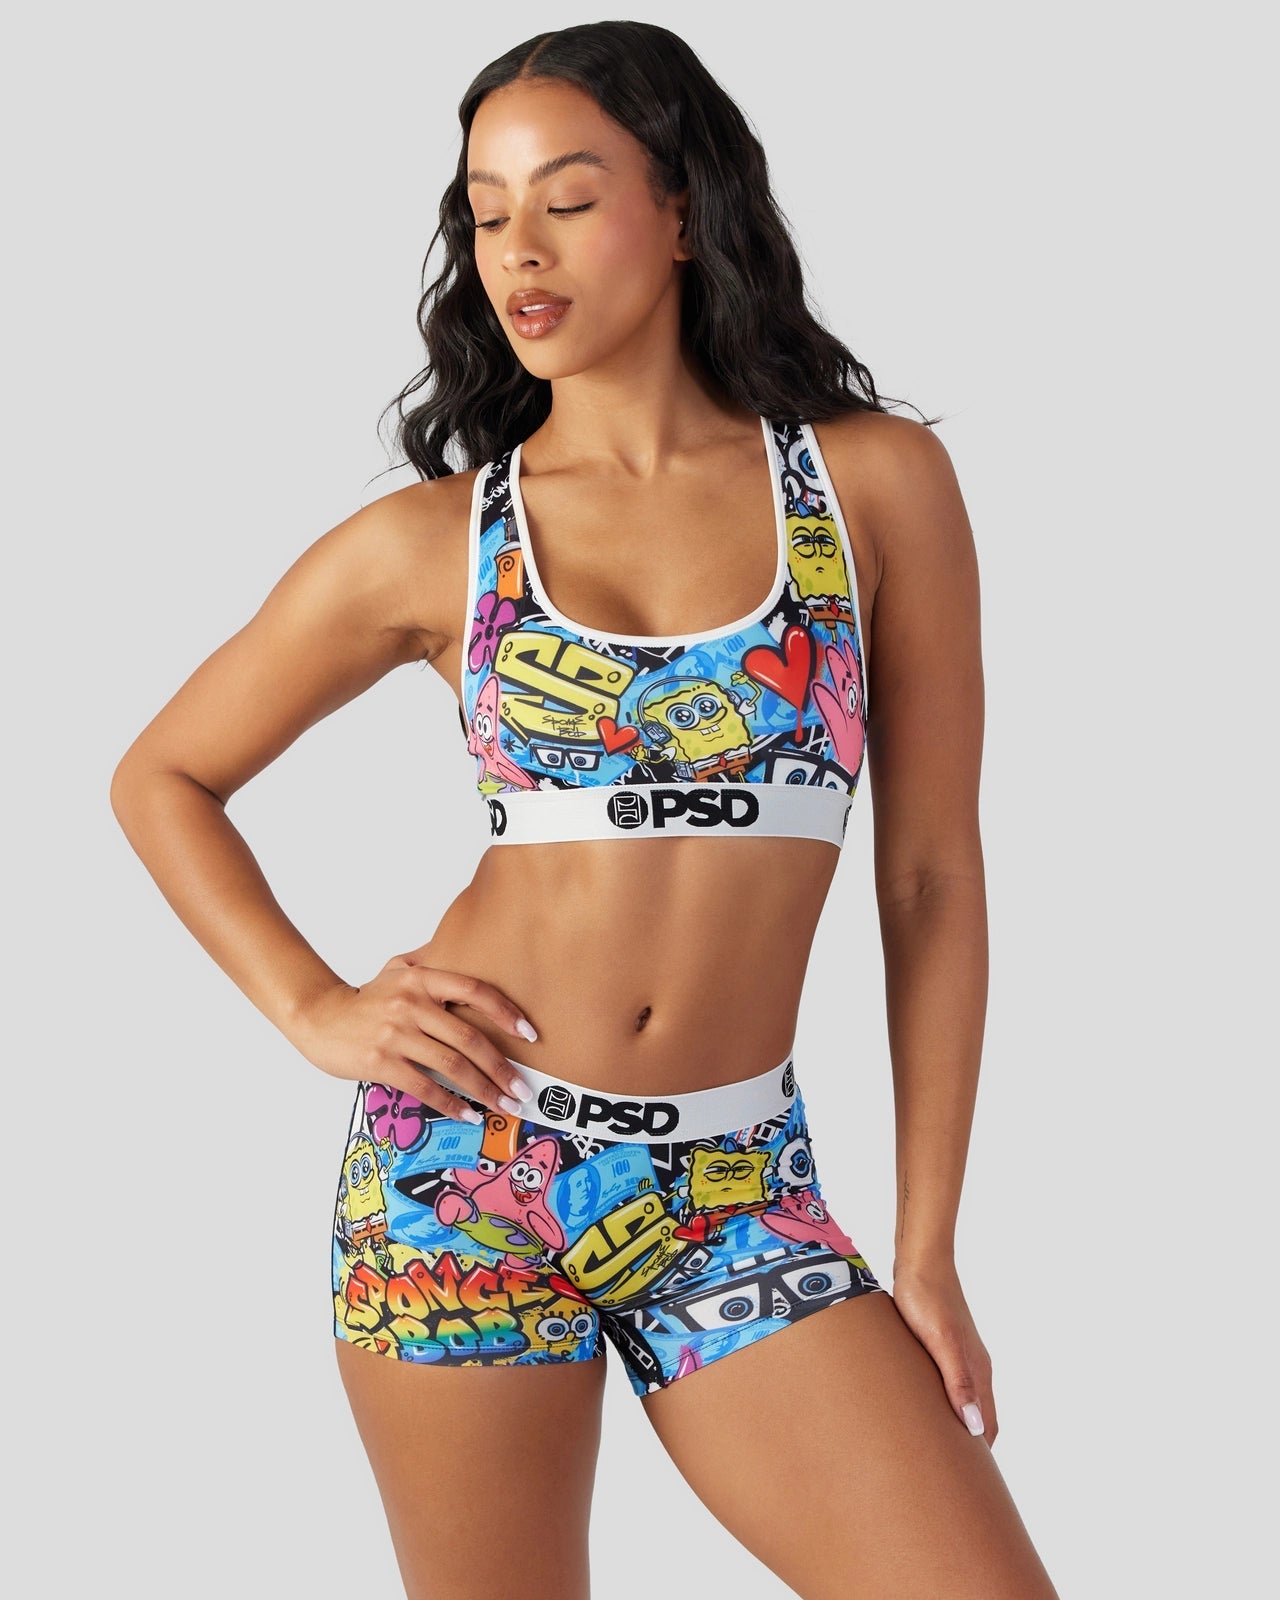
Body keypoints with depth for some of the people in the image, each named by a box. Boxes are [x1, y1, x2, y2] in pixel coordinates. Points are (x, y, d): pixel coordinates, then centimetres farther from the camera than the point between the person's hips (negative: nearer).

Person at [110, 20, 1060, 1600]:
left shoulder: (875, 482, 1)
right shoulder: (428, 542, 2)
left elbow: (932, 883, 3)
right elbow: (162, 778, 14)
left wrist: (926, 1252, 3)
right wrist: (315, 1012, 1)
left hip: (734, 1199, 0)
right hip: (462, 1165, 0)